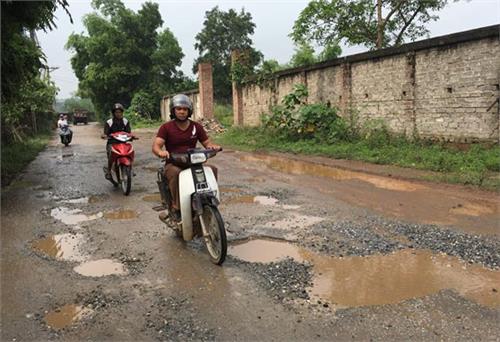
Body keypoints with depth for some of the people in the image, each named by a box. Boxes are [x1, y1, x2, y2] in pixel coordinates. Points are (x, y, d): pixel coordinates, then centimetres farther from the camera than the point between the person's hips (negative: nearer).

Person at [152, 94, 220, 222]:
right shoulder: (166, 127, 1)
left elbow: (207, 143, 8)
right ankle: (176, 208, -29)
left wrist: (212, 146, -17)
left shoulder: (196, 127, 11)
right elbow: (156, 145, -10)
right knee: (176, 173, -38)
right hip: (173, 164, -3)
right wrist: (161, 152, -35)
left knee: (212, 169, -23)